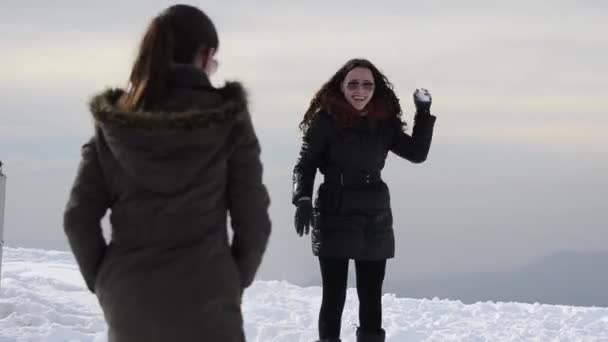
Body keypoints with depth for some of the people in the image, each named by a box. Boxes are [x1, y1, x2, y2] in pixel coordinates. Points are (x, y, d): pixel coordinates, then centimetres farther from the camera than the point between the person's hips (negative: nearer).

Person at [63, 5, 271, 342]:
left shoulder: (113, 122, 3)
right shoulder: (228, 118, -5)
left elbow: (79, 218, 1)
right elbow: (252, 219, -3)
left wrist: (102, 282, 12)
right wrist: (236, 281, 12)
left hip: (127, 302, 4)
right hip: (204, 300, -4)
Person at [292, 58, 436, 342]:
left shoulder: (384, 123, 5)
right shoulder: (325, 121, -7)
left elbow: (417, 153, 3)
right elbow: (305, 165, -5)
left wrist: (424, 112, -5)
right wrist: (303, 200, -21)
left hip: (375, 220, 4)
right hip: (334, 219, -4)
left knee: (371, 296, 10)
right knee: (334, 295, -2)